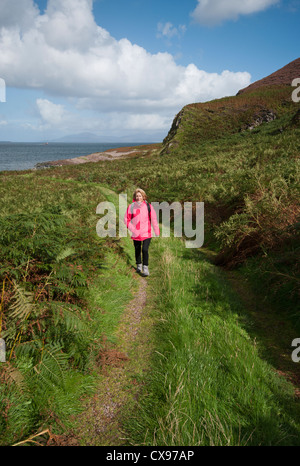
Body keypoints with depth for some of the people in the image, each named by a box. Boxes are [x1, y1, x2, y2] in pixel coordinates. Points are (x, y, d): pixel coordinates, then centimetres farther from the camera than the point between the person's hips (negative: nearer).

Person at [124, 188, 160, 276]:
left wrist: (157, 232, 4)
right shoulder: (131, 207, -4)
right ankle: (139, 265, 36)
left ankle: (145, 268, -2)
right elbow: (126, 219, 0)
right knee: (137, 250, 16)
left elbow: (154, 219, 1)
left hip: (146, 233, -2)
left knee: (145, 250, -14)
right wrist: (133, 229, -11)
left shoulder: (148, 206, -5)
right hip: (136, 234, 2)